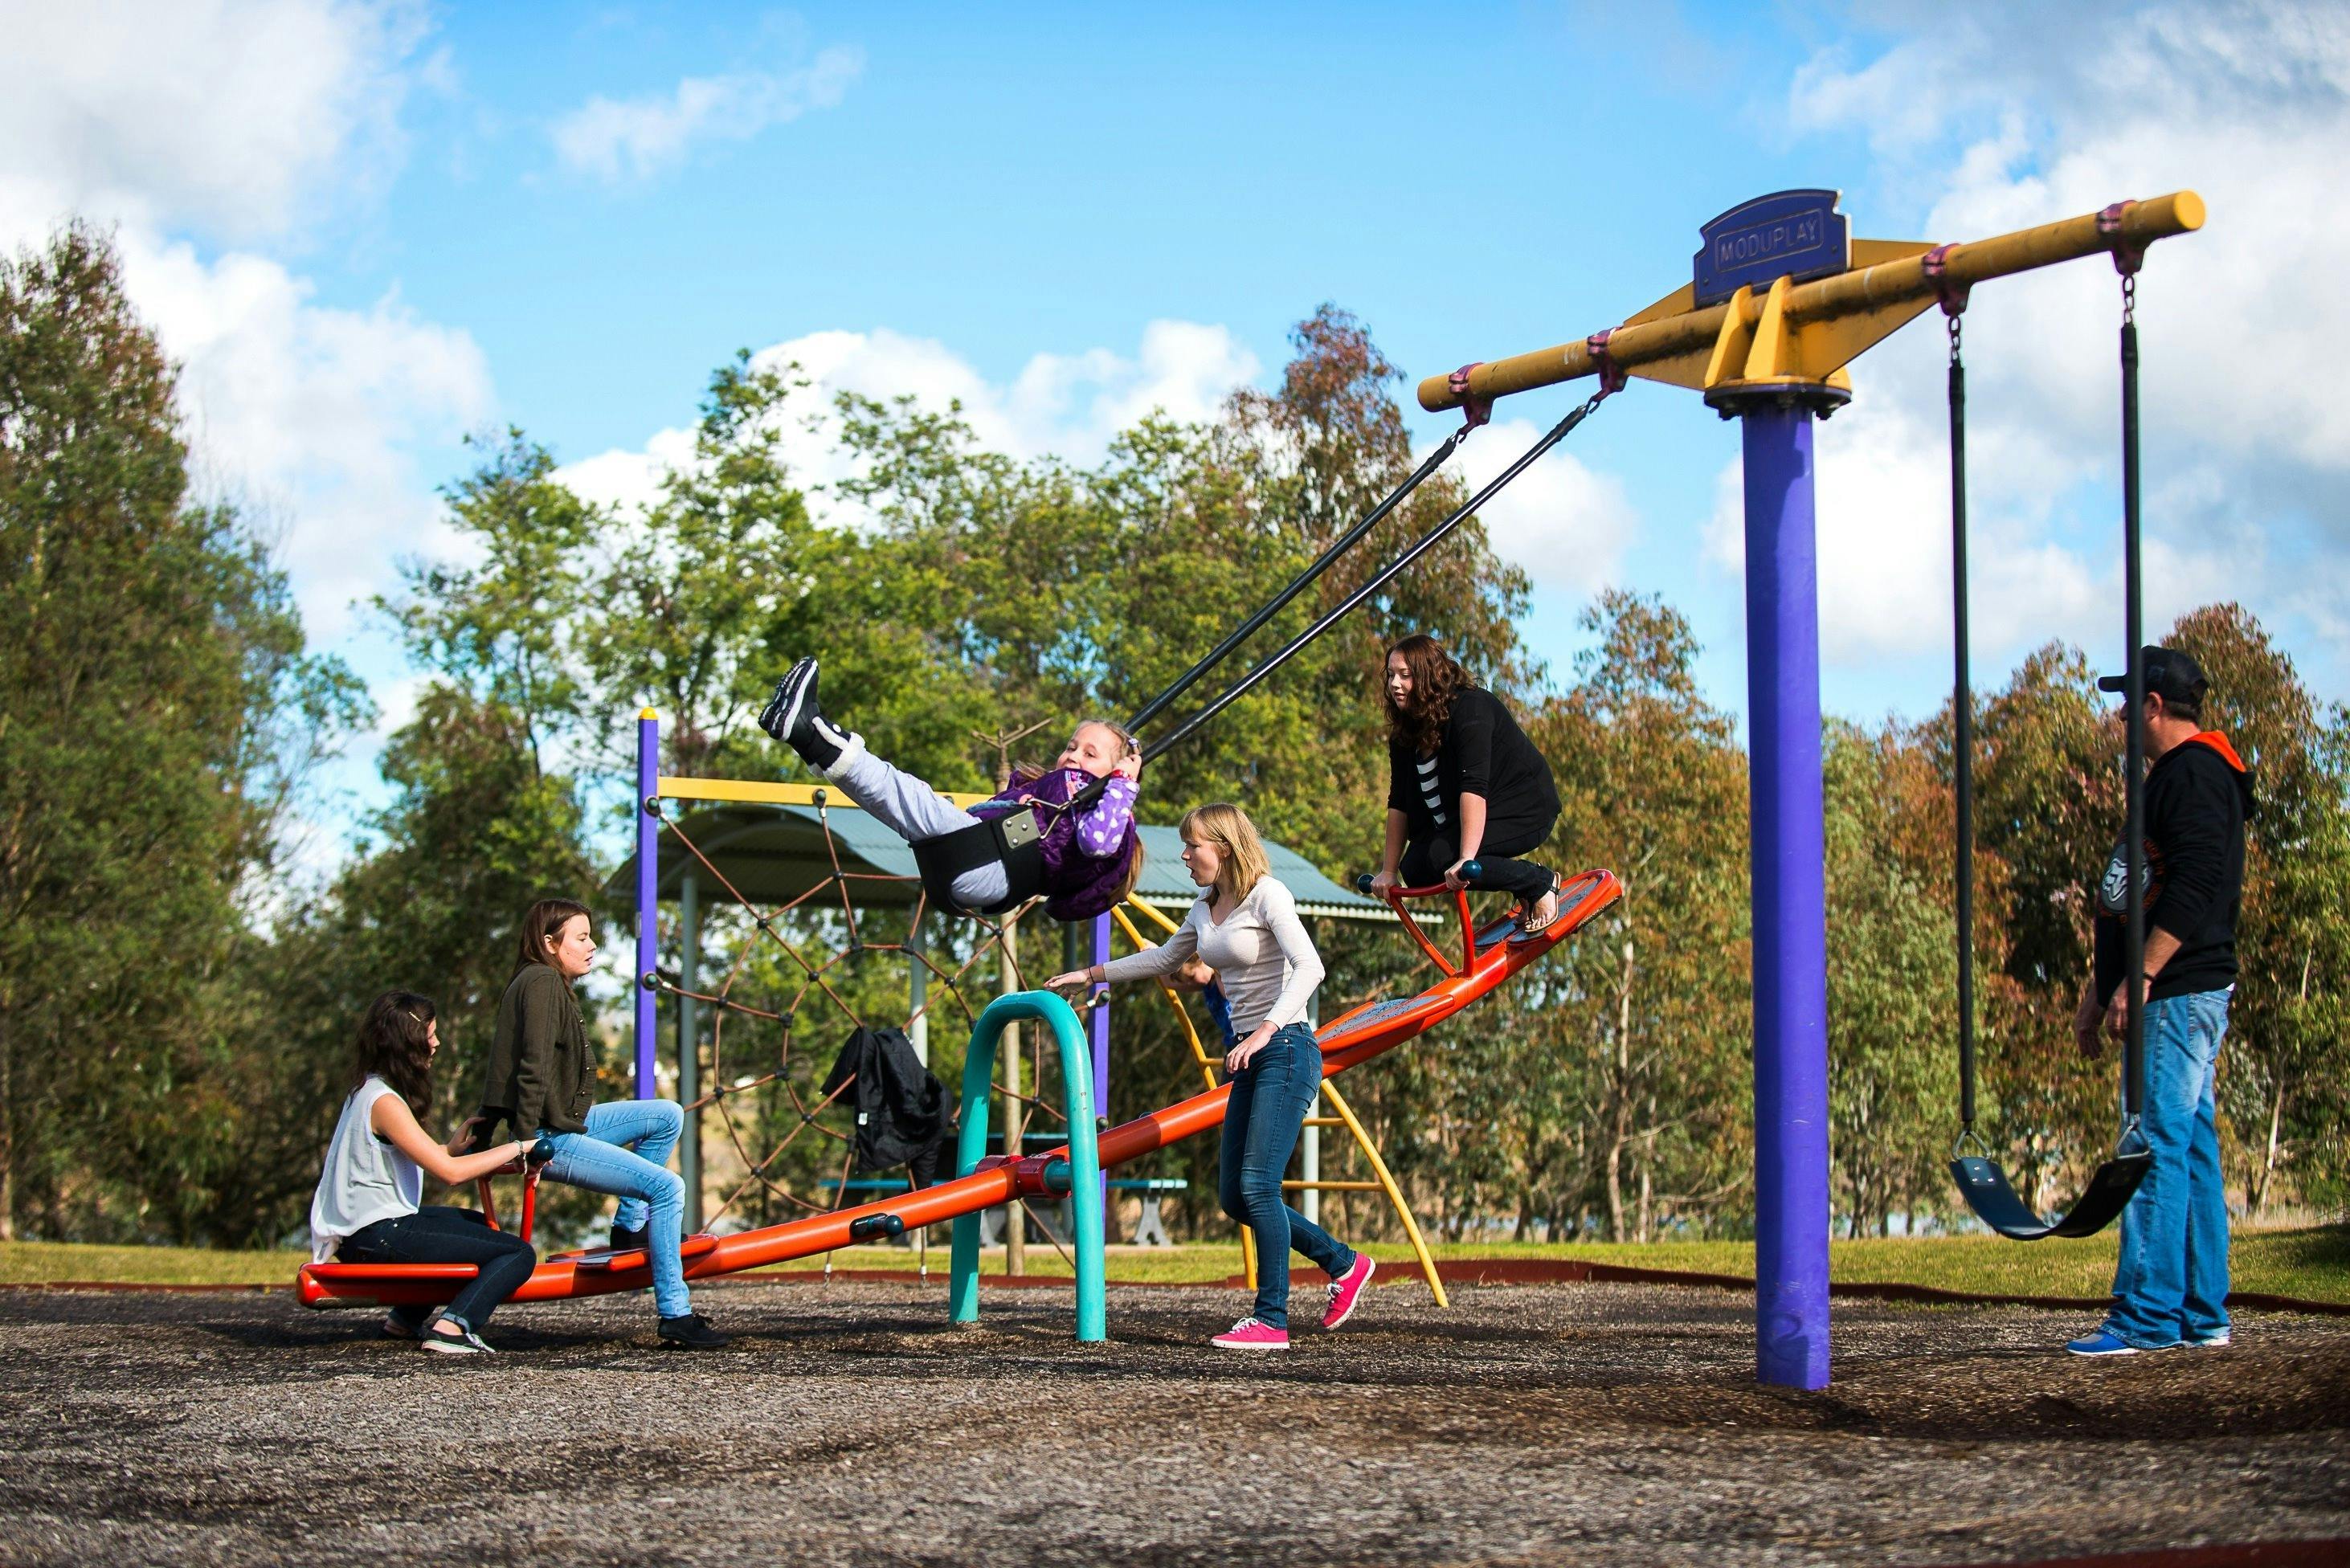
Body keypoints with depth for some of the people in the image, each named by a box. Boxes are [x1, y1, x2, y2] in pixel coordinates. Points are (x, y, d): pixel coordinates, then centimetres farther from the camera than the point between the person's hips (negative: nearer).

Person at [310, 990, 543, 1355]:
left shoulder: (367, 1089, 12)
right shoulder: (384, 1102, -19)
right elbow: (450, 1172, -21)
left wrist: (451, 1147, 5)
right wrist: (516, 1148, -13)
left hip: (361, 1225, 10)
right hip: (376, 1237, -10)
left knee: (475, 1226, 35)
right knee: (519, 1253, -14)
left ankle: (409, 1317, 35)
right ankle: (451, 1328, -25)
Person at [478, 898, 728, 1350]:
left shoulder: (549, 984, 17)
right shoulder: (541, 982, -15)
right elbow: (533, 1069, -22)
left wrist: (483, 1126, 23)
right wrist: (527, 1143, -23)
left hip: (570, 1122, 11)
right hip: (552, 1138, -11)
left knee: (668, 1116, 13)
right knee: (668, 1187, -16)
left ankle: (630, 1226, 15)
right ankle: (675, 1316, -15)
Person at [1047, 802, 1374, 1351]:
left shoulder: (1267, 895, -11)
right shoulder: (1206, 909, 14)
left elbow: (1309, 967, -23)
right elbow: (1165, 959, 32)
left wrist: (1266, 1030, -33)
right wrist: (1093, 975, 32)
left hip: (1286, 1049, -9)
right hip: (1249, 1058, 9)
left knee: (1257, 1184, -15)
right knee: (1234, 1195, 6)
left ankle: (1271, 1321, -11)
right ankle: (1344, 1264, 20)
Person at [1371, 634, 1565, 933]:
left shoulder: (1470, 709, -24)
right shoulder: (1405, 731, 0)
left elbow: (1474, 787, -35)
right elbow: (1399, 802, 2)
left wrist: (1466, 859, -44)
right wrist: (1389, 870, -3)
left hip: (1524, 809, -9)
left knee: (1443, 857, -28)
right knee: (1414, 870, -9)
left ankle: (1541, 884, -11)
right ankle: (1523, 886, 3)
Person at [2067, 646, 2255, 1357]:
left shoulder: (2194, 774, -12)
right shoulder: (2176, 776, 21)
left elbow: (2197, 886, -23)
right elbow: (2136, 899, 26)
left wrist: (2139, 978, -25)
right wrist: (2099, 988, 26)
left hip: (2182, 994, -11)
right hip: (2180, 997, 11)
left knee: (2159, 1145, -11)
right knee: (2190, 1145, 10)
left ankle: (2146, 1316, -13)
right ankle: (2203, 1315, 13)